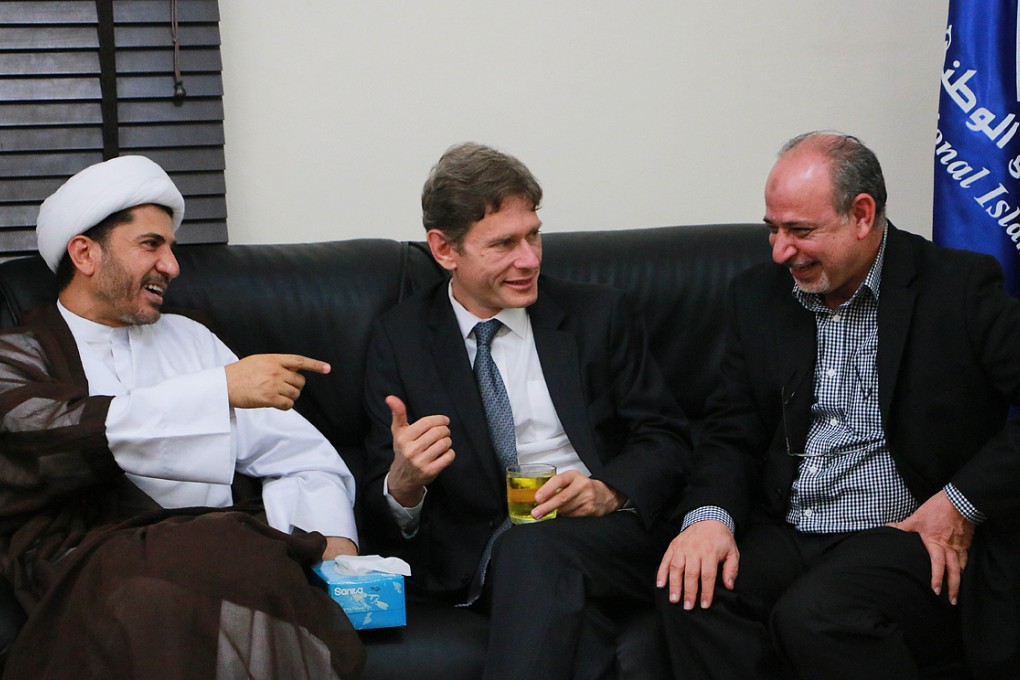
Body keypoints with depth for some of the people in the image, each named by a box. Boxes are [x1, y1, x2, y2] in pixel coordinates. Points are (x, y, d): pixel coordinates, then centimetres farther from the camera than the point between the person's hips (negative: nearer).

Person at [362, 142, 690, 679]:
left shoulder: (598, 315, 12)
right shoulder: (399, 340, 11)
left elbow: (665, 438, 11)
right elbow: (381, 512, 9)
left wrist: (609, 492, -11)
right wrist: (403, 482, -17)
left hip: (604, 532, 1)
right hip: (477, 558, -1)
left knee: (529, 548, -36)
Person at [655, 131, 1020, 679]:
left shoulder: (960, 288, -3)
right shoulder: (759, 297, 12)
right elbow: (731, 433, 11)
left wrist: (964, 503, -13)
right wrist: (710, 515, -9)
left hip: (907, 538, -4)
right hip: (784, 533, 4)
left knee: (815, 616, -33)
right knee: (691, 593, -26)